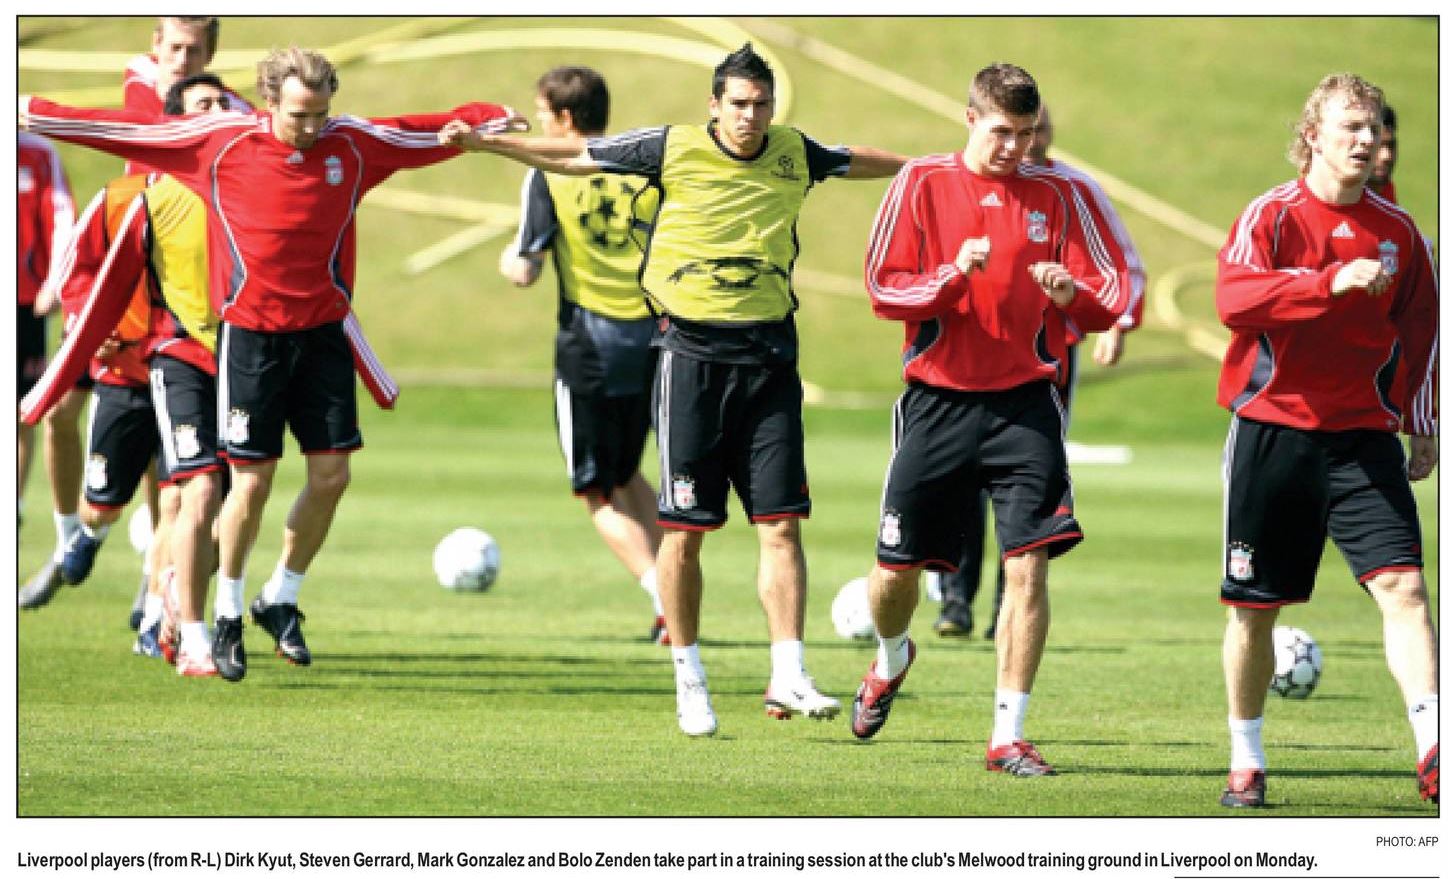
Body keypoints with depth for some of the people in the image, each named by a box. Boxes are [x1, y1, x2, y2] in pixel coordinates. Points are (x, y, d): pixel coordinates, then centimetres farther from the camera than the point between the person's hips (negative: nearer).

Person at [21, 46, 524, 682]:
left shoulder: (353, 144, -3)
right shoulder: (220, 141, -9)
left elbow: (436, 133, 8)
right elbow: (125, 130, -5)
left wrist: (497, 119, 2)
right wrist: (32, 114, -4)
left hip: (324, 331, 3)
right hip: (250, 335, -3)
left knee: (331, 475, 1)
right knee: (252, 479, -3)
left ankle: (281, 601, 22)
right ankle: (227, 617, 15)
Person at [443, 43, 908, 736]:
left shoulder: (794, 154, 7)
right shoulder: (674, 150, -3)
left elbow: (861, 161, 28)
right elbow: (572, 157, 4)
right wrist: (486, 141, -1)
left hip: (769, 354, 3)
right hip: (692, 353, -3)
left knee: (782, 523, -4)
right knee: (685, 527, -1)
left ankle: (788, 677, -2)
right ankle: (689, 682, 11)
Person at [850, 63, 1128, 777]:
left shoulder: (1054, 195, 4)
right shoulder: (922, 183, 1)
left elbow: (1110, 301, 3)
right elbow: (883, 289, -3)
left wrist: (1071, 294, -19)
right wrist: (955, 275, -19)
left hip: (1024, 403, 0)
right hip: (937, 402, 0)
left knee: (1028, 564, -12)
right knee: (896, 566, 6)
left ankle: (1009, 737, -6)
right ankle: (891, 660, 42)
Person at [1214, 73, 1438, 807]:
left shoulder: (1397, 230, 8)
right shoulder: (1272, 215, -4)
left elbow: (1421, 331, 18)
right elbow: (1233, 297, -21)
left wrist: (1422, 429, 15)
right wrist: (1331, 282, -30)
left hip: (1363, 436, 2)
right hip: (1272, 428, -2)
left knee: (1402, 584, -15)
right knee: (1253, 604, 5)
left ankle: (1432, 752, -22)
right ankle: (1246, 761, 20)